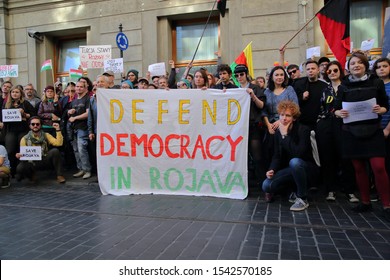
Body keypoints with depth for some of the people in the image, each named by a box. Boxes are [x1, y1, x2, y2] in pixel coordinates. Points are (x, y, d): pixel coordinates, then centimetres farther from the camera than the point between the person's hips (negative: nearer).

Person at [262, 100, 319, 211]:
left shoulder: (303, 130, -17)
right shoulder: (278, 132, 0)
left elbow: (299, 153, -32)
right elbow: (277, 156, 1)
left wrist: (285, 135, -27)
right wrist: (272, 170, -17)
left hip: (308, 168, -4)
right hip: (290, 170, 5)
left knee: (294, 162, -40)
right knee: (266, 185, -19)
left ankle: (303, 199, -19)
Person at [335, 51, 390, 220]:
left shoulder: (376, 83, 5)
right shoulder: (344, 86, 7)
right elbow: (336, 109, 7)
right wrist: (339, 113, -15)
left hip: (373, 130, -1)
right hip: (352, 131, 2)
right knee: (359, 168, 7)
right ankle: (365, 202, 20)